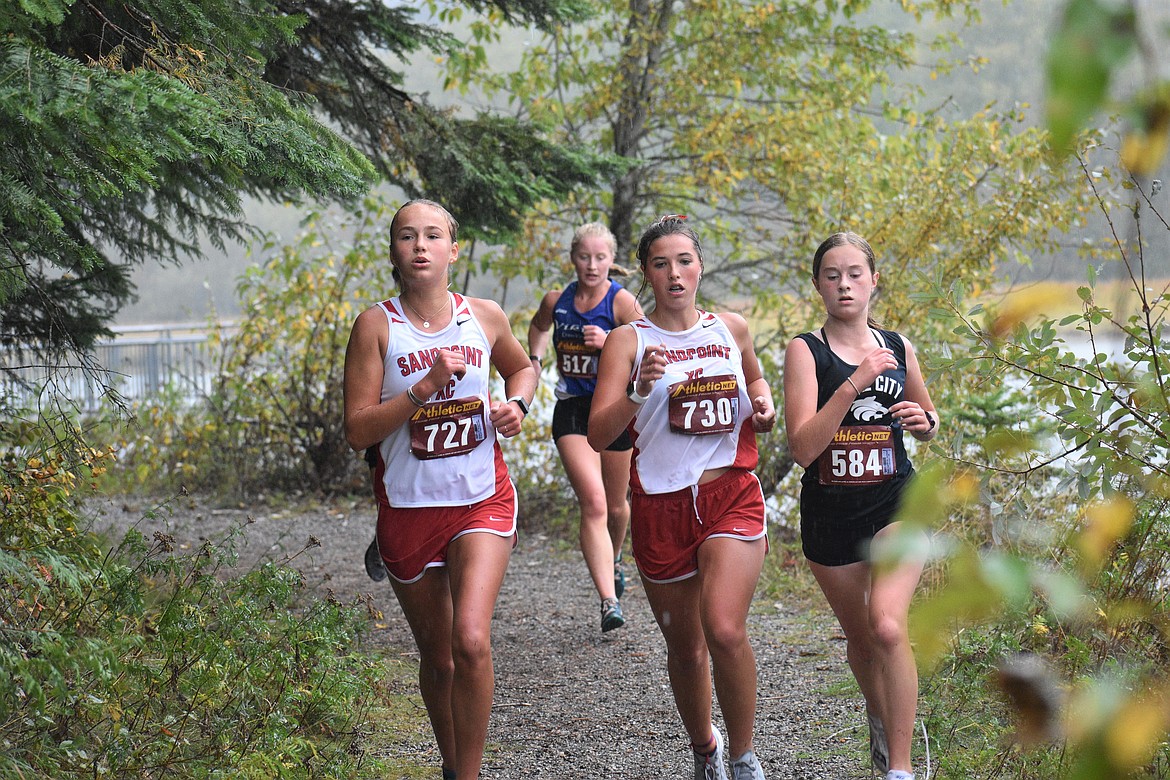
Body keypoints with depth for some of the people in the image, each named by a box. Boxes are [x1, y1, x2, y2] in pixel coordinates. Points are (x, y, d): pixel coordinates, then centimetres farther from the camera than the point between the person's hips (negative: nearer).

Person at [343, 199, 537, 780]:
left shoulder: (485, 317, 1)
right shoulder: (377, 326, -7)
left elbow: (522, 367, 23)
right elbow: (358, 431, -12)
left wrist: (517, 406, 2)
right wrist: (425, 388, -21)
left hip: (482, 499, 0)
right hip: (409, 508, 0)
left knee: (470, 642, -20)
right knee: (436, 659, 12)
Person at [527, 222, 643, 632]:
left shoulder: (622, 301, -11)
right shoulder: (556, 301, 0)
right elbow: (539, 326, 24)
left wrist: (608, 342, -33)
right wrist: (534, 358, 8)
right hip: (572, 410, 1)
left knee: (615, 505, 17)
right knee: (594, 503, -16)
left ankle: (614, 560, 52)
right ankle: (609, 601, -22)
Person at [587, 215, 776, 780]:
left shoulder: (731, 329, 8)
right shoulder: (629, 340, -2)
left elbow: (754, 376, 29)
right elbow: (598, 435, -12)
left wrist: (764, 405, 7)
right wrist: (641, 388, -28)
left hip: (731, 498, 0)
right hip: (662, 505, 0)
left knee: (724, 630, -21)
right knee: (685, 648, 11)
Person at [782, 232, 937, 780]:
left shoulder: (897, 348, 4)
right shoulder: (805, 351, -7)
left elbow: (928, 420, 22)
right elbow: (803, 446, -18)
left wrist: (924, 420, -2)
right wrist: (853, 384, -26)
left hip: (896, 502, 0)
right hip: (830, 509, 0)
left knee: (888, 626, -22)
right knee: (860, 637, 16)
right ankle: (881, 717, 48)